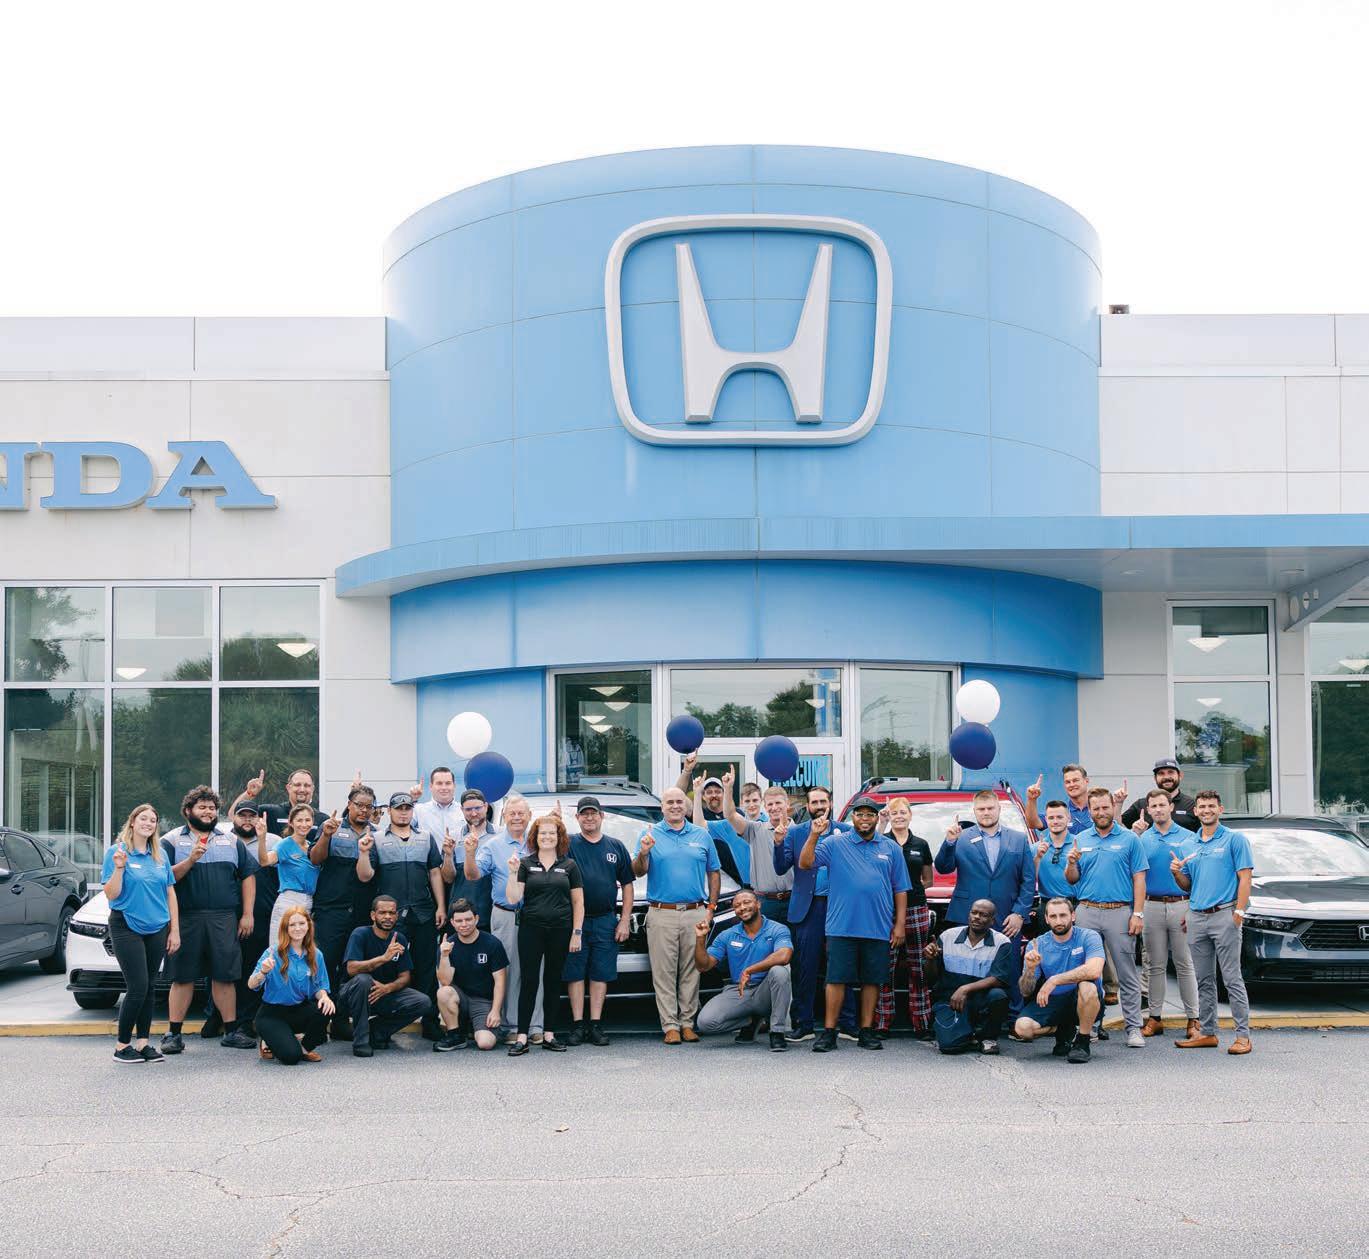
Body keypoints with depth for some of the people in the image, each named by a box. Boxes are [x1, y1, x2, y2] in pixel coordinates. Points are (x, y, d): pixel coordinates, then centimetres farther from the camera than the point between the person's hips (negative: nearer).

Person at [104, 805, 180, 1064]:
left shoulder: (160, 856, 11)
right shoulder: (117, 852, -4)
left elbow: (170, 894, 14)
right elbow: (111, 895, -8)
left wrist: (175, 930, 9)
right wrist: (119, 868, -24)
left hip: (157, 929, 5)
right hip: (127, 928, -5)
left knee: (148, 987, 6)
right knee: (138, 987, -11)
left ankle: (143, 1042, 12)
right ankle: (122, 1045, -1)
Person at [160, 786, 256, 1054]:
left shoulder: (231, 841, 15)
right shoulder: (172, 841, 5)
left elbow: (247, 877, 13)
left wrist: (247, 914, 5)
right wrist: (190, 860, -18)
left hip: (224, 920, 2)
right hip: (186, 918, -2)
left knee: (224, 976, 4)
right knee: (183, 977, 1)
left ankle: (231, 1031, 11)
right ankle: (173, 1034, 6)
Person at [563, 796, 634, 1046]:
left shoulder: (616, 847, 10)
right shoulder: (568, 845, 4)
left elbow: (627, 885, 11)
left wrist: (625, 920, 4)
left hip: (606, 920, 2)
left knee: (601, 974, 3)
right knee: (575, 973, 0)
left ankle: (596, 1025, 8)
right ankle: (578, 1024, 5)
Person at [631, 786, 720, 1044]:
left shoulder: (702, 836, 12)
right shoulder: (651, 835, 5)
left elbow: (714, 873, 15)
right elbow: (638, 872, -3)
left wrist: (711, 907, 6)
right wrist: (643, 853, -24)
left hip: (695, 914, 2)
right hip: (661, 914, -2)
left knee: (691, 972, 2)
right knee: (664, 972, -3)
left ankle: (687, 1023, 8)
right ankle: (670, 1025, -1)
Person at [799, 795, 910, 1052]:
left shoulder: (891, 849, 11)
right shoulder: (835, 844, 5)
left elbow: (900, 889, 11)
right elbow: (805, 863, -4)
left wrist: (900, 925, 4)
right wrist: (813, 835, -16)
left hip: (878, 929, 2)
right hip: (842, 927, -2)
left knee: (872, 980, 6)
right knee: (836, 979, -3)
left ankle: (867, 1031, 14)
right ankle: (829, 1033, -1)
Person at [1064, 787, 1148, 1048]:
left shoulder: (1129, 840, 3)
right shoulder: (1080, 840, 12)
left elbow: (1139, 879, 0)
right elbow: (1072, 879, 14)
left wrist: (1138, 914, -8)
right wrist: (1071, 863, -8)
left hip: (1120, 911, -3)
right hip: (1087, 911, 3)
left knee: (1127, 973, -2)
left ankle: (1134, 1028, 0)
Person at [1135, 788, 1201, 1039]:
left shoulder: (1187, 837, 3)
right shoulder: (1142, 839, 8)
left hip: (1181, 905, -2)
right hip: (1152, 906, 2)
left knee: (1184, 964, 0)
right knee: (1156, 965, 7)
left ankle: (1193, 1018, 4)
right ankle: (1155, 1017, 12)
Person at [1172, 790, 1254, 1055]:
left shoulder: (1234, 839, -1)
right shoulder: (1190, 844, 16)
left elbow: (1245, 878, -6)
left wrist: (1239, 913, -16)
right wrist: (1176, 873, -1)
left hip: (1224, 915, -6)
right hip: (1197, 917, 6)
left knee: (1232, 979, -7)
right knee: (1204, 981, 9)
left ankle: (1243, 1035, -6)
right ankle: (1207, 1032, 15)